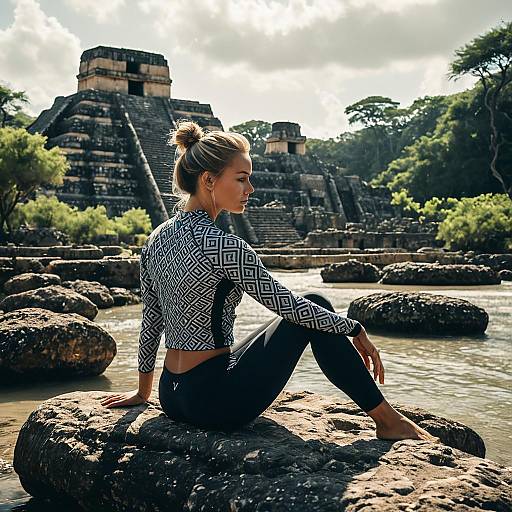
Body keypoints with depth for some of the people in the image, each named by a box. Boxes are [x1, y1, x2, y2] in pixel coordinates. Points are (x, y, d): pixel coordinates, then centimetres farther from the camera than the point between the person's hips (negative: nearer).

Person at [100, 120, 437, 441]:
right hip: (218, 403, -8)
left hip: (172, 396, 9)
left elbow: (151, 322, 13)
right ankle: (388, 421, 9)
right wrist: (356, 330, 0)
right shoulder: (222, 247, -21)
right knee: (315, 306, 2)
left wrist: (143, 391, 24)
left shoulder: (156, 239, 4)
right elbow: (289, 306, -14)